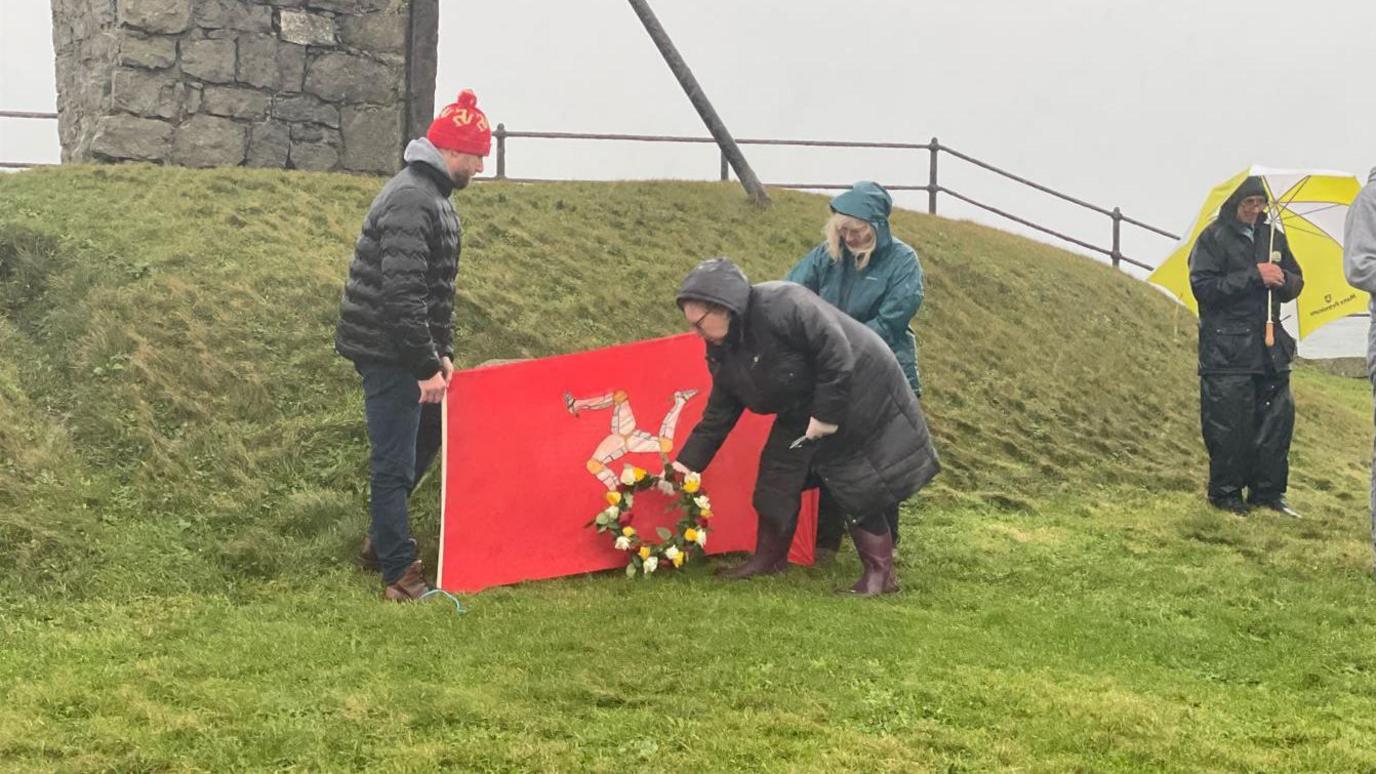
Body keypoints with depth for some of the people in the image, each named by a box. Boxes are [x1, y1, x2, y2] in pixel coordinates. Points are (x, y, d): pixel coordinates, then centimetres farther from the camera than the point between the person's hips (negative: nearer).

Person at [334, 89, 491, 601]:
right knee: (395, 461, -3)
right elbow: (401, 294, -26)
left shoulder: (432, 195, 13)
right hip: (387, 352, -10)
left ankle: (381, 540, 33)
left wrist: (443, 352, 13)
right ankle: (399, 574, 5)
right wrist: (427, 365, -23)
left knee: (427, 435, 21)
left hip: (407, 350, 10)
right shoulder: (411, 202, -21)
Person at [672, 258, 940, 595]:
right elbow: (717, 416, 5)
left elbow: (836, 354, -30)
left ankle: (880, 573, 2)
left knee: (863, 487, -7)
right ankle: (769, 558, 24)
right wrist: (686, 463, -1)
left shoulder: (781, 305, -30)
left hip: (856, 392, -9)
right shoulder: (724, 352, -2)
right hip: (801, 413, 9)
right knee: (776, 479, 8)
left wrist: (825, 415, -26)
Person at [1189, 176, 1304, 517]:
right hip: (1226, 346, -6)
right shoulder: (1214, 238, -3)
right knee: (1229, 425, -5)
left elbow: (1296, 282, 20)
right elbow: (1203, 287, -12)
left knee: (1277, 419, 6)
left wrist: (1283, 279, -5)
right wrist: (1254, 277, -18)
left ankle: (1267, 492, 16)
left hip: (1270, 345, 6)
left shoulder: (1273, 236, 15)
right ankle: (1225, 493, 7)